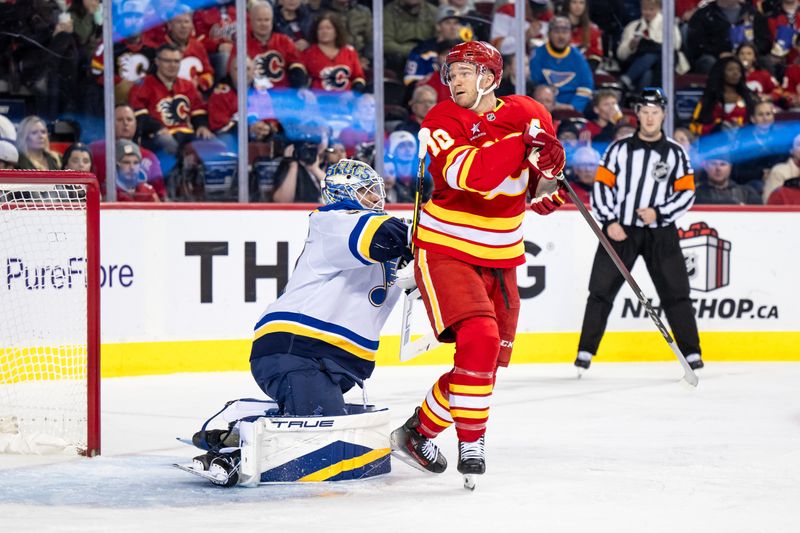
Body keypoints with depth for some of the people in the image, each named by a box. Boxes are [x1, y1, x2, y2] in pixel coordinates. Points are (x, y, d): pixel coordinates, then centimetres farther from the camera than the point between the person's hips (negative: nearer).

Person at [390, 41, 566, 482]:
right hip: (444, 249, -6)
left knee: (490, 357, 10)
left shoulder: (528, 113, 0)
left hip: (497, 259, 6)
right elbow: (467, 174, -31)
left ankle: (420, 431, 24)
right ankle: (470, 445, -11)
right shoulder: (442, 120, -13)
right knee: (480, 341, -23)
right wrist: (523, 144, -39)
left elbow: (545, 158, 20)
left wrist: (545, 182, -2)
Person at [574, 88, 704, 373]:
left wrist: (659, 212, -12)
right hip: (620, 230, 0)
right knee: (601, 290, -4)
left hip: (660, 232, 0)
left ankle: (691, 352, 5)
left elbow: (686, 193, 2)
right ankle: (585, 351, 1)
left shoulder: (675, 152, 5)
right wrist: (609, 221, -7)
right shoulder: (619, 148, 5)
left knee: (676, 292, -2)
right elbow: (601, 186, 4)